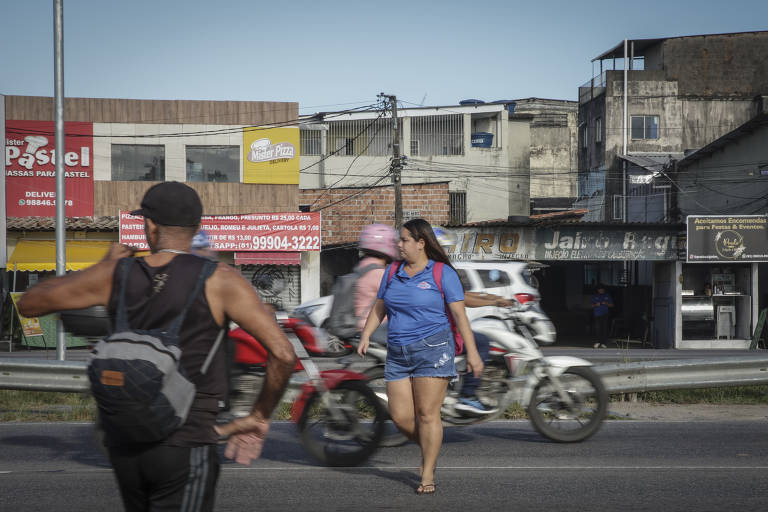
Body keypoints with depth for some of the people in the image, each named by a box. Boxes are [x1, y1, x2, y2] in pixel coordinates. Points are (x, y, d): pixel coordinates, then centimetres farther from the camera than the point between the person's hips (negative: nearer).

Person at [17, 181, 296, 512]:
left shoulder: (115, 275, 2)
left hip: (124, 446, 5)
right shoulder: (218, 280, -8)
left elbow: (29, 304, 15)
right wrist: (259, 416, 1)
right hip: (185, 446, -5)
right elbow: (283, 354, -15)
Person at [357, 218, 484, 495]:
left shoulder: (443, 273, -3)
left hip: (431, 349, -5)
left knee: (427, 413, -7)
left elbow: (459, 314, -4)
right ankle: (429, 450, 29)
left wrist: (472, 352, -8)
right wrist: (366, 335, 4)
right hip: (398, 354, 5)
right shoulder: (393, 273, 12)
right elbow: (379, 307, 20)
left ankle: (427, 476, 2)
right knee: (400, 416, 1)